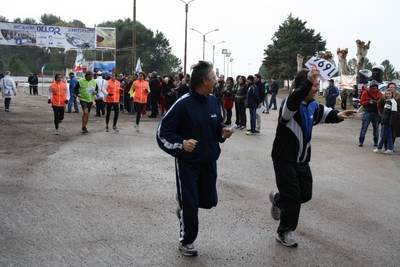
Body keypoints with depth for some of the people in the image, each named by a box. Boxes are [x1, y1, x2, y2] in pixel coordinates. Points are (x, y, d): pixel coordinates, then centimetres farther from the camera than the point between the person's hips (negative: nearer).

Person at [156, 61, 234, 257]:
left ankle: (185, 208, 43)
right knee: (190, 203, 3)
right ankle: (186, 241, 25)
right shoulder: (183, 104, -21)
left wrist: (222, 132, -6)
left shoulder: (213, 100, 0)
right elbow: (162, 132, -17)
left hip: (209, 161, 6)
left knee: (209, 200, 12)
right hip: (187, 163, -6)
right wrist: (181, 143, -32)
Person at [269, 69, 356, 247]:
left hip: (302, 160, 8)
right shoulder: (289, 103, -20)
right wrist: (307, 82, -56)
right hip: (284, 160, -8)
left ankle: (278, 199, 39)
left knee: (306, 194, 11)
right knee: (293, 198, -4)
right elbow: (293, 102, -43)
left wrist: (338, 115, -4)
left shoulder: (313, 106, 5)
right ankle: (284, 232, 15)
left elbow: (324, 113, 19)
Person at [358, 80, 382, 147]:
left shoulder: (379, 93, 5)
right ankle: (361, 141, -2)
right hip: (367, 112, -2)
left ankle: (376, 141, 16)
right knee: (364, 127, -6)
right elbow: (361, 102, 0)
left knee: (376, 127, 7)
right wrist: (369, 102, -16)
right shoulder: (366, 92, -1)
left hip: (376, 113, 2)